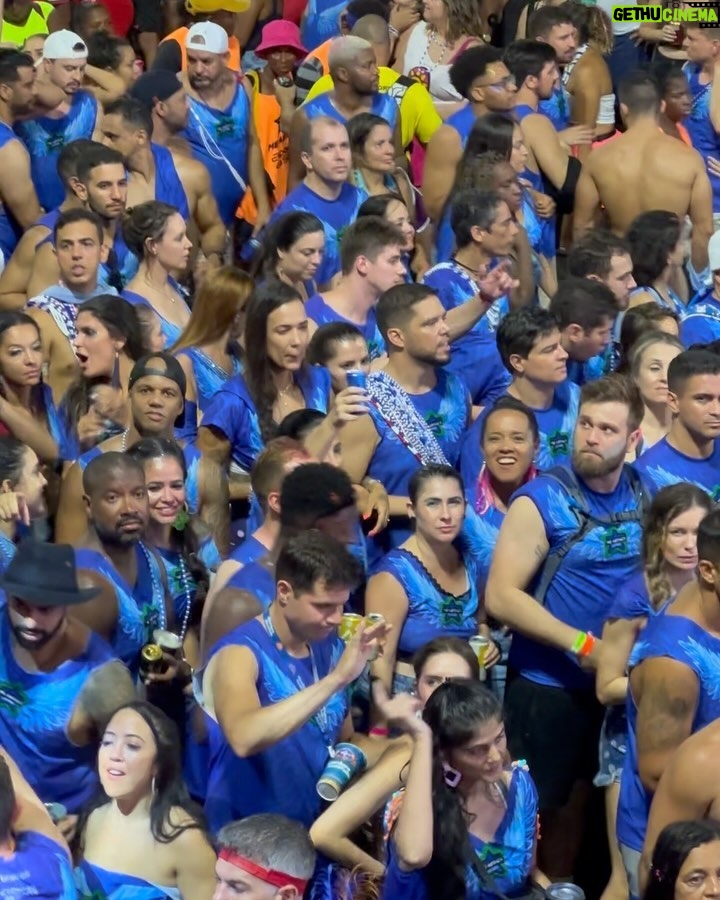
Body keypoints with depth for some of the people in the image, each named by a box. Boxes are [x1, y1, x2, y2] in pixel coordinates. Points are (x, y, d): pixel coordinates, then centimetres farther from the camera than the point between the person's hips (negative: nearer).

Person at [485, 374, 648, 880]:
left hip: (614, 684, 5)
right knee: (534, 807, 6)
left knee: (578, 803, 18)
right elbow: (501, 597, -18)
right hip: (546, 686, -5)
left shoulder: (645, 494, 1)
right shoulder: (541, 501, -14)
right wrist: (582, 645, -20)